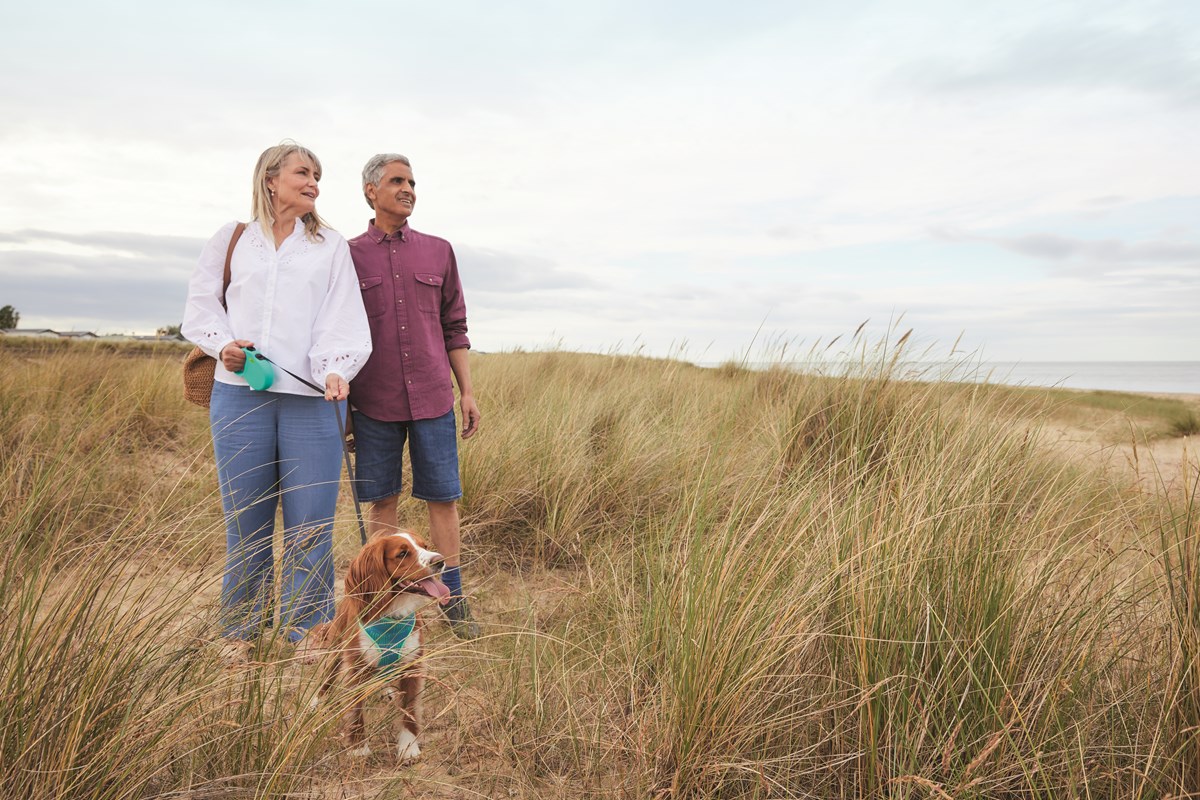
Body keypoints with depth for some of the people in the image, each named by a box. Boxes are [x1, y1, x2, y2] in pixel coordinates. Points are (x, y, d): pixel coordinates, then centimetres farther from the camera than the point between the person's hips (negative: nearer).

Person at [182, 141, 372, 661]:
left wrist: (336, 370, -15)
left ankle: (307, 632, 14)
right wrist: (222, 343, -5)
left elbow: (343, 318, 2)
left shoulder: (331, 247, 12)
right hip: (240, 393, 1)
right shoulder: (231, 240, 14)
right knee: (245, 519, 7)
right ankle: (240, 629, 24)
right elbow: (200, 304, 16)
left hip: (312, 399, 0)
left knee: (310, 520, -1)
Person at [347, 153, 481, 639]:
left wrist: (467, 391, 5)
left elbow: (454, 327, 11)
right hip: (373, 402, -1)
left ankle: (451, 597, 15)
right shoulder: (348, 256, 5)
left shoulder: (438, 251, 10)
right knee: (381, 500, 7)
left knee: (443, 497, 3)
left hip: (433, 398, 1)